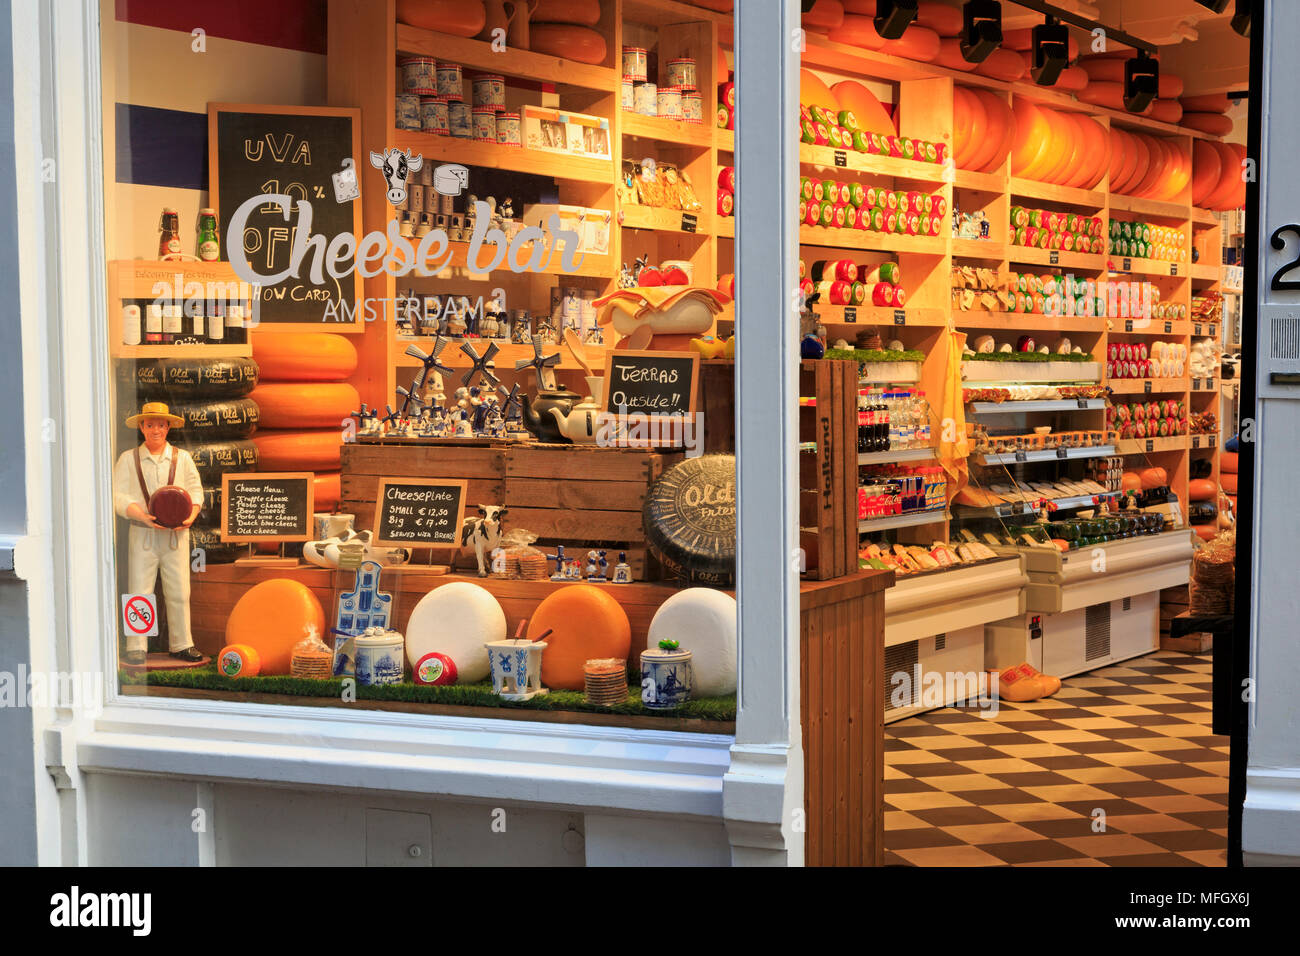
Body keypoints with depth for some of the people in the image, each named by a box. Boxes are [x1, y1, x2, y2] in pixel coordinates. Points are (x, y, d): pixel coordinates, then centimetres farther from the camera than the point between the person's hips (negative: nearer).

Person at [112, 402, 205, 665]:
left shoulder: (182, 458, 10)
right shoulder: (128, 459, 5)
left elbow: (195, 490, 10)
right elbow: (118, 496, -2)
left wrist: (191, 517, -10)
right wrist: (144, 517, -18)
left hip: (176, 535, 2)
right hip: (142, 535, -2)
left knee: (179, 592, 2)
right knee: (139, 592, -4)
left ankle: (181, 644, 11)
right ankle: (136, 648, 1)